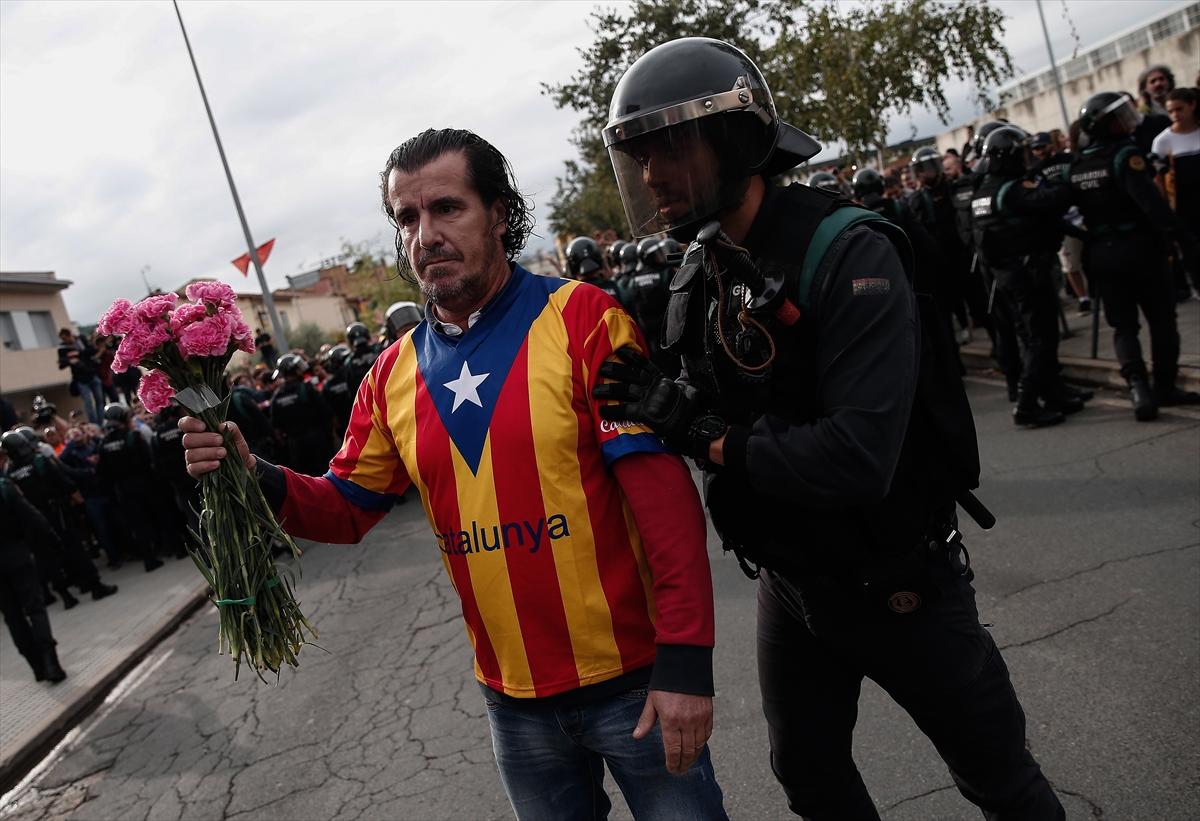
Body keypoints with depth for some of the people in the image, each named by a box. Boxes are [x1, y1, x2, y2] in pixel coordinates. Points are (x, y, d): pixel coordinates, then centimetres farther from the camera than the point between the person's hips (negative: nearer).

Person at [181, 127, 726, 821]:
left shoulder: (580, 318, -12)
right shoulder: (395, 374, 3)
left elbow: (663, 487, -17)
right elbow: (346, 509, 10)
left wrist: (686, 659, -20)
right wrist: (256, 479, -11)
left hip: (631, 680, -4)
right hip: (515, 698, 4)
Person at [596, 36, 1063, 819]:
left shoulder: (847, 253, -25)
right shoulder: (699, 275, -2)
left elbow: (859, 458, -35)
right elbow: (726, 407, 4)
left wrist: (710, 439, -24)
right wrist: (669, 407, -18)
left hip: (895, 580, -6)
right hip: (789, 579, 7)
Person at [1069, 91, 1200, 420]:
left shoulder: (1075, 167, 5)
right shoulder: (1124, 155, -14)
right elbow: (1151, 202, -21)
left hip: (1099, 253, 5)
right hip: (1137, 246, -5)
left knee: (1123, 324, 7)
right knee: (1161, 318, 9)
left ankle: (1137, 384, -10)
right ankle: (1164, 387, 15)